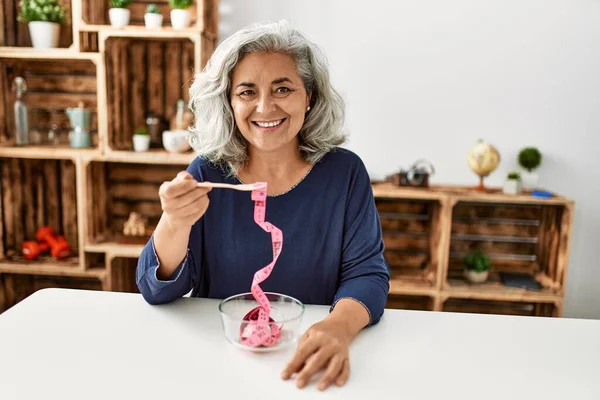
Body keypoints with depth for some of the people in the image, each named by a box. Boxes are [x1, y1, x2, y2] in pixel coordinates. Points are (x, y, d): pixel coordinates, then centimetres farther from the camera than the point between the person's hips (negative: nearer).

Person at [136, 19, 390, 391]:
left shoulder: (344, 172, -4)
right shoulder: (206, 173, -3)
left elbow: (366, 272, -6)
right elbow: (157, 291, -4)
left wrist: (339, 327, -27)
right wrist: (174, 224, -25)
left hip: (306, 361, 1)